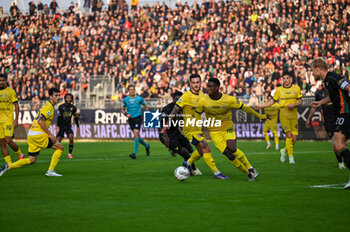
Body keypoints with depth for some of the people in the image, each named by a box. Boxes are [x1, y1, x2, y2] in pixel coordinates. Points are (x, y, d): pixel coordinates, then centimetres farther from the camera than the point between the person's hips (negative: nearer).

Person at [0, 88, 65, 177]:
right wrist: (50, 134, -18)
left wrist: (48, 134, 22)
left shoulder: (47, 105, 20)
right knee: (60, 147, -4)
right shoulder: (49, 107, -11)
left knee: (31, 160, 13)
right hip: (38, 134, -9)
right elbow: (40, 121, -21)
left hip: (31, 135, 9)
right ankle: (50, 171, -5)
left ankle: (8, 167, 8)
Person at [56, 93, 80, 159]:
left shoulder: (73, 107, -1)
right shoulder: (61, 107, -10)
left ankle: (70, 153, -9)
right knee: (58, 140, -6)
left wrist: (78, 127, 7)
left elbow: (76, 117, 8)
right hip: (61, 126, -2)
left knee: (71, 138, -20)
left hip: (68, 126, 2)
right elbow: (59, 117, -13)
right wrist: (57, 126, -20)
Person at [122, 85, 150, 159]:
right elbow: (122, 109, 14)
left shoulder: (139, 98, 0)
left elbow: (146, 106, 13)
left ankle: (134, 153, -24)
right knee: (137, 136, 9)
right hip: (130, 119, 4)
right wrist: (126, 114, -6)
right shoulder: (125, 99, 4)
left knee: (136, 134, -20)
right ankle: (146, 146, 39)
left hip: (138, 118, -4)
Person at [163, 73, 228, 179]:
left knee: (201, 150, 19)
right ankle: (216, 172, -12)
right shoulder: (186, 96, -16)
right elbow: (174, 111, -13)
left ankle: (188, 163, 43)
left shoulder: (201, 94, 6)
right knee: (206, 148, -16)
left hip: (198, 128, 8)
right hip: (189, 129, -8)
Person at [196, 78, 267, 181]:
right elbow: (197, 113, 7)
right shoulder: (203, 101, -10)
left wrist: (259, 116, 3)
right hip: (214, 132, 1)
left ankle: (250, 168, -9)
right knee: (228, 154, -14)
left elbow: (244, 107, -2)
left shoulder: (229, 100, -13)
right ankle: (248, 173, 0)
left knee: (232, 148, -27)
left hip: (228, 128, -1)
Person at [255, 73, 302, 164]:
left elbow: (299, 101, 8)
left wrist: (294, 105, -13)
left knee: (294, 139, -3)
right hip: (284, 114, -2)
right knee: (289, 135, -16)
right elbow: (273, 101, 14)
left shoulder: (296, 88, 7)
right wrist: (261, 106, 8)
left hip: (293, 115, 2)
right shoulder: (279, 90, 6)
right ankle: (291, 156, -7)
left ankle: (284, 150, 26)